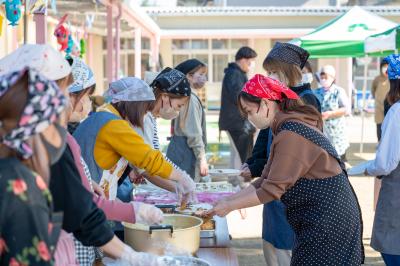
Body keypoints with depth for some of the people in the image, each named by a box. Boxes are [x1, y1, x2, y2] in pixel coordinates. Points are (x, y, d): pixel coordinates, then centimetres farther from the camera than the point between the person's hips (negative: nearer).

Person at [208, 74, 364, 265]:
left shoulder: (291, 135, -22)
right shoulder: (288, 127, 11)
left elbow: (272, 189, -21)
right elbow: (266, 181, 11)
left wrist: (229, 206, -12)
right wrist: (228, 199, 5)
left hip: (328, 219, -10)